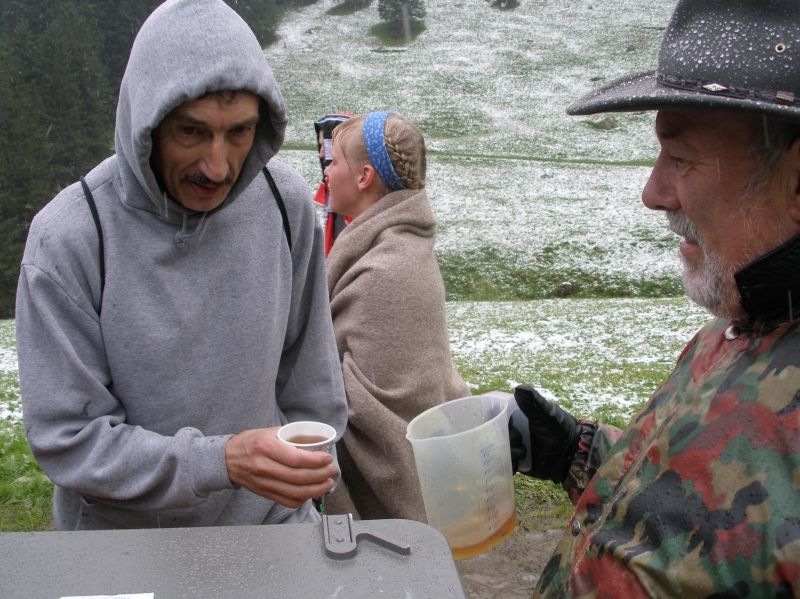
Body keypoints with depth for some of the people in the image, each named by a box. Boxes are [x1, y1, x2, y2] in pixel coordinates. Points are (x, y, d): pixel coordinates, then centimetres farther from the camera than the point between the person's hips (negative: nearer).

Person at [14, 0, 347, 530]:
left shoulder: (284, 201, -9)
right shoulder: (67, 238, -20)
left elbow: (309, 375, 2)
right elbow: (65, 439, -18)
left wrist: (307, 479, 7)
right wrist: (222, 461, -29)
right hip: (127, 538, 0)